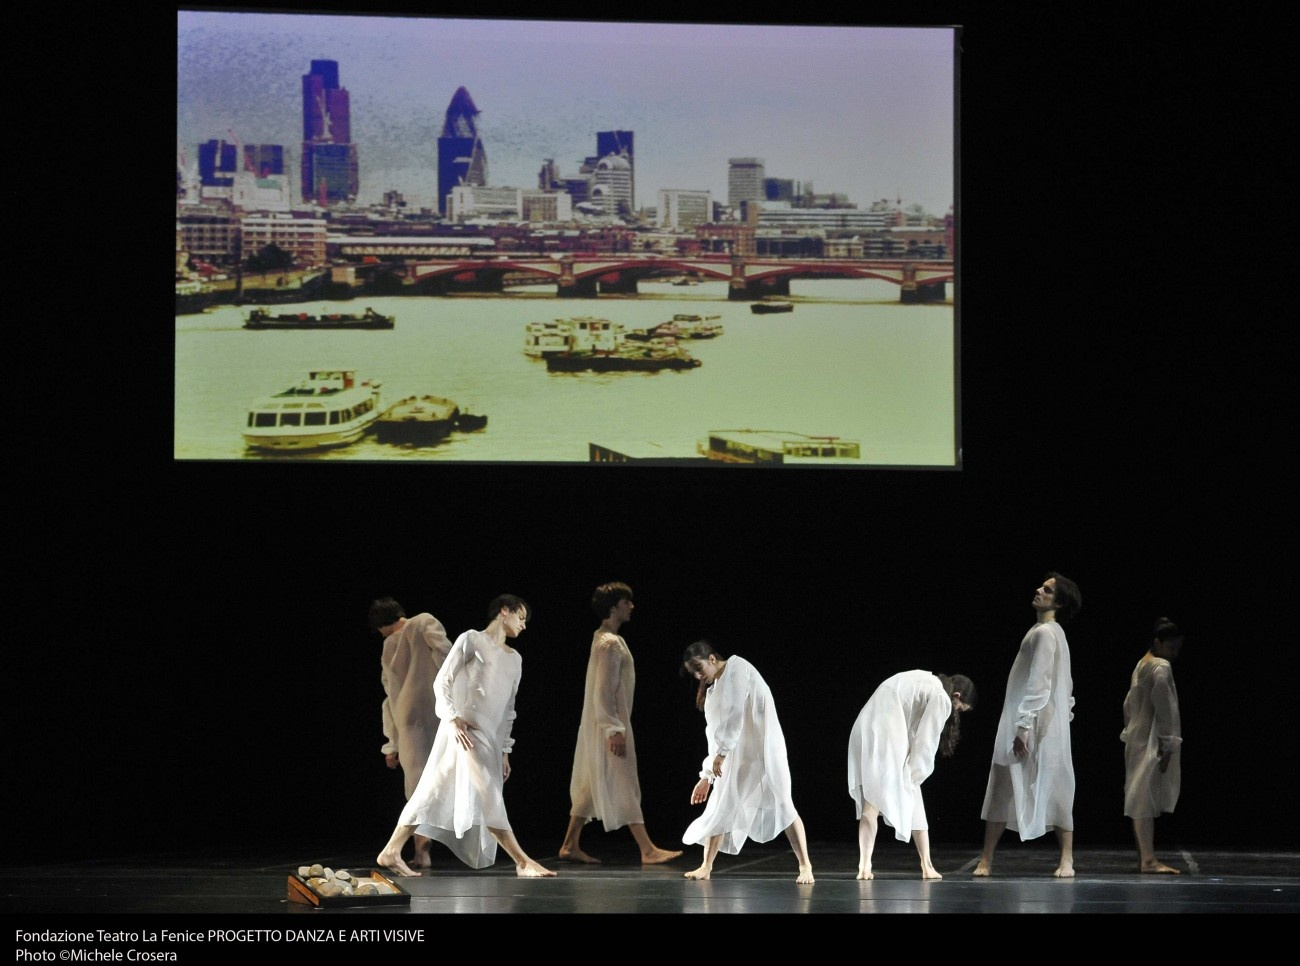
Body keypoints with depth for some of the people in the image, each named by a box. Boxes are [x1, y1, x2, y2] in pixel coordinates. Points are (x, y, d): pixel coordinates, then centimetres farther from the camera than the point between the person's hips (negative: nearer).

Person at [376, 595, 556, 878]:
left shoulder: (514, 659, 22)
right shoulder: (472, 640, 2)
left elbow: (508, 708, 23)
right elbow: (442, 682, -2)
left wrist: (505, 750, 17)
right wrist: (453, 717, -15)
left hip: (490, 737, 8)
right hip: (465, 729, -7)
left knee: (437, 793, 6)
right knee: (488, 798, -13)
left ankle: (391, 852, 9)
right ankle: (523, 862, -18)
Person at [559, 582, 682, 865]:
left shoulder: (606, 639, 14)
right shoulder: (609, 644, -17)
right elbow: (603, 691, -22)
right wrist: (614, 730, -23)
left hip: (605, 726, 10)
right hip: (609, 726, -10)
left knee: (590, 787, 12)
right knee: (624, 788, -8)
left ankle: (570, 846, 14)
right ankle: (648, 851, -8)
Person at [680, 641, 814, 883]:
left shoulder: (737, 668, -5)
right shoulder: (714, 688, 20)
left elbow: (736, 714, -16)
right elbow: (716, 733, 21)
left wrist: (721, 753, -20)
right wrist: (706, 775, 18)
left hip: (760, 750, -9)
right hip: (735, 756, 9)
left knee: (780, 804, -10)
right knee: (720, 809, 6)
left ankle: (805, 866, -10)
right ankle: (706, 867, 12)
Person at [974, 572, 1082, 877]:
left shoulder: (1046, 633, -13)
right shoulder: (1051, 632, 17)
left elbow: (1038, 685, -20)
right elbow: (1066, 685, 20)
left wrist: (1023, 726, -22)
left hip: (1041, 729, -10)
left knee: (1054, 789, -5)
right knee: (1001, 790, 6)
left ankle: (1066, 860, -1)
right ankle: (986, 860, 5)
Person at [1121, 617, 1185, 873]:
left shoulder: (1141, 665, 16)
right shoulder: (1161, 667, -12)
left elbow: (1129, 704, 20)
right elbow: (1164, 708, -16)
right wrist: (1167, 745, -16)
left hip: (1136, 740, 10)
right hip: (1152, 741, -10)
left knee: (1140, 800, 11)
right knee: (1147, 798, -13)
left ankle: (1144, 856, 15)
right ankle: (1148, 859, -16)